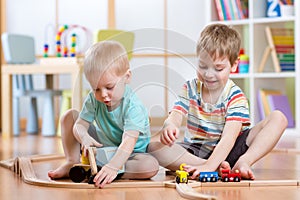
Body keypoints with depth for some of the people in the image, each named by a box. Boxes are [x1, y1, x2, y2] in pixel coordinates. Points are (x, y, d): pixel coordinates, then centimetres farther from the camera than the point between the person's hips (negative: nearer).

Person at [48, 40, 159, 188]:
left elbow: (129, 141, -41)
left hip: (129, 154, -4)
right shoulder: (94, 99, -13)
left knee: (151, 166, -36)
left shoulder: (133, 107, -30)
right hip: (101, 145, 4)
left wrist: (113, 166, -57)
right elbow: (79, 125, -14)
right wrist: (84, 137, -40)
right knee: (70, 115, -5)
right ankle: (72, 162, -8)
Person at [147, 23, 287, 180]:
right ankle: (219, 167, -34)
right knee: (154, 148, -29)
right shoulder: (190, 89, 0)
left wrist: (210, 165, -42)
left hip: (227, 151, -2)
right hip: (195, 151, 2)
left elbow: (229, 137, -25)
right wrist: (169, 126, -42)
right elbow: (175, 116, -14)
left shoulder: (236, 96, -12)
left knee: (278, 118, -17)